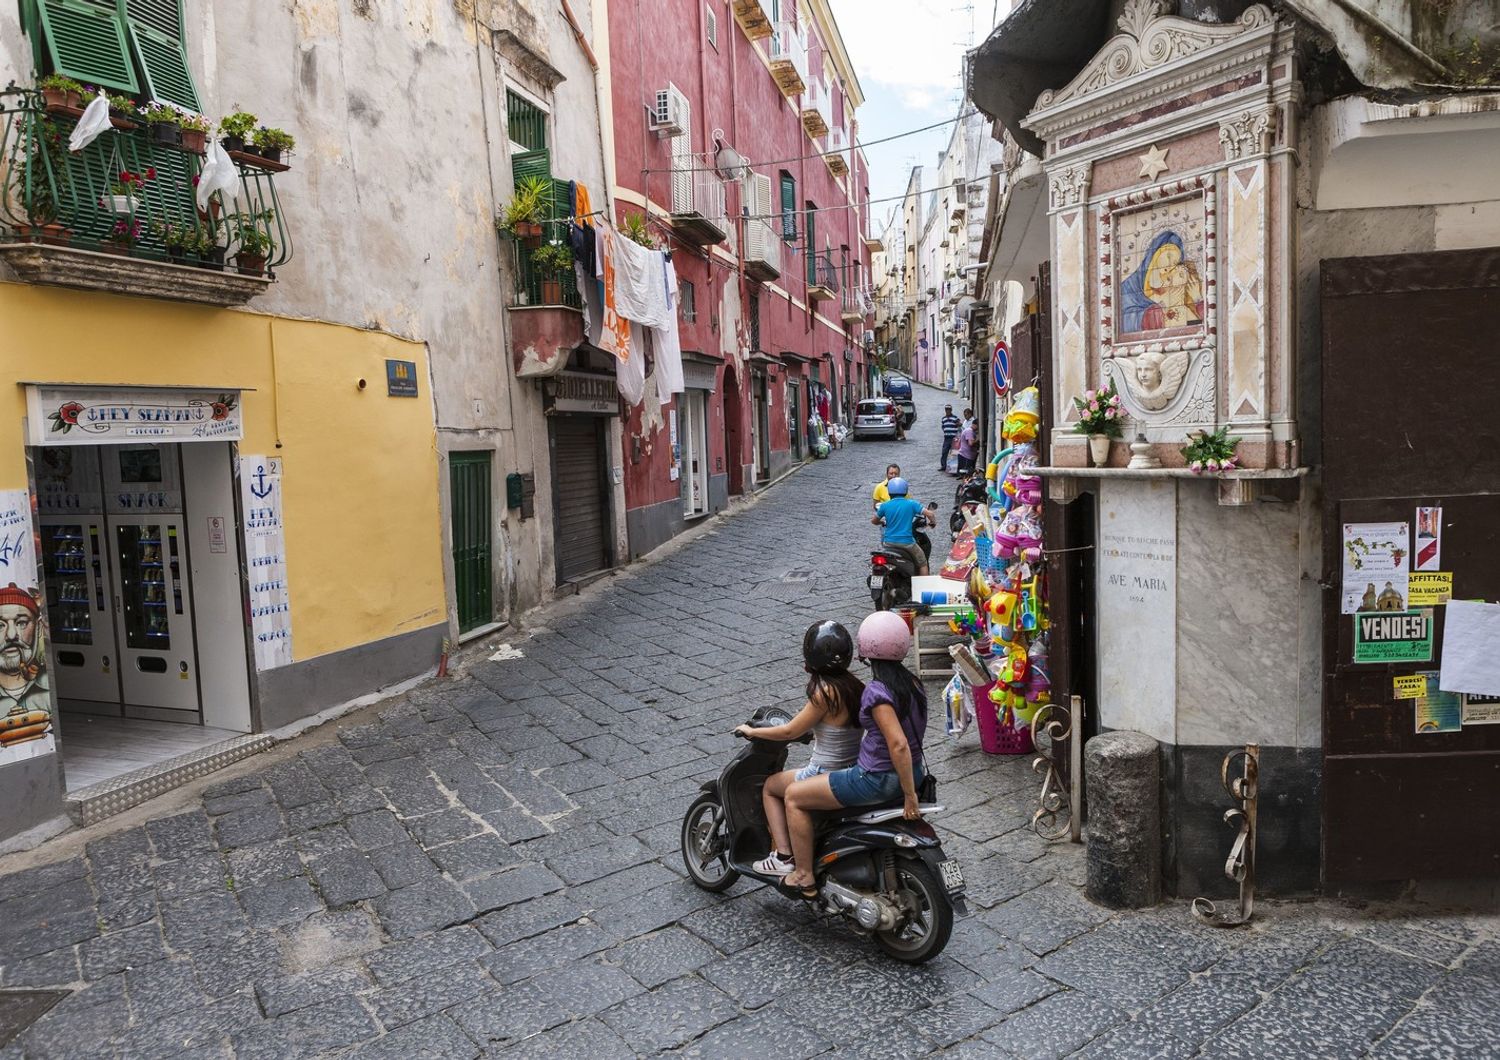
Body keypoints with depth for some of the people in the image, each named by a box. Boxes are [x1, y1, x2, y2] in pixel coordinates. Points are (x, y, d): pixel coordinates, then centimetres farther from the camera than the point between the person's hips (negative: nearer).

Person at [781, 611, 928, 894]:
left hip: (878, 780, -9)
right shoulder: (911, 682, 3)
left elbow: (898, 745, -31)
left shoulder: (876, 691, -24)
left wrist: (909, 796, -24)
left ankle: (804, 877, 8)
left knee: (794, 795, 2)